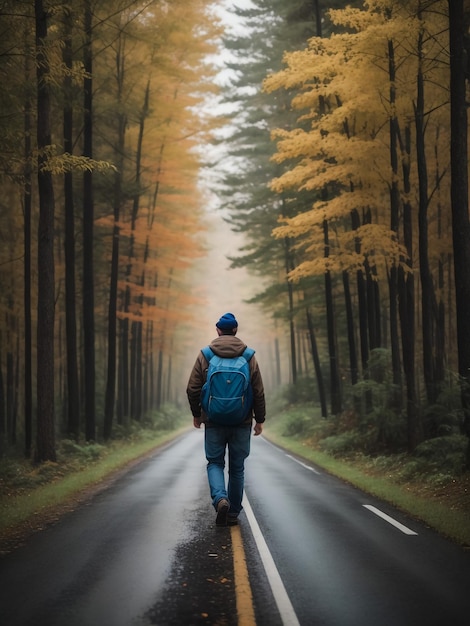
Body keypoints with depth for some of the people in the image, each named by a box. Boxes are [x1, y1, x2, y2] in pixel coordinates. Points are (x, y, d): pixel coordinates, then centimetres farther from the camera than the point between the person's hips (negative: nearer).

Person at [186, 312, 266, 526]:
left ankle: (220, 498, -16)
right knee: (237, 467, 11)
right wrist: (259, 419, 9)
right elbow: (259, 392, 0)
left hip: (213, 421, -1)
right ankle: (233, 512, 14)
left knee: (215, 463, 10)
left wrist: (196, 414, 13)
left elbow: (192, 389, -1)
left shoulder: (205, 355, -2)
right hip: (242, 421, 1)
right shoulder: (249, 356, 0)